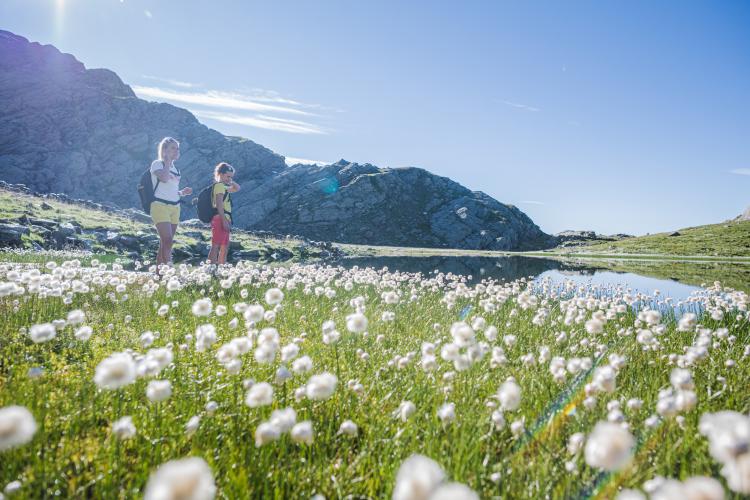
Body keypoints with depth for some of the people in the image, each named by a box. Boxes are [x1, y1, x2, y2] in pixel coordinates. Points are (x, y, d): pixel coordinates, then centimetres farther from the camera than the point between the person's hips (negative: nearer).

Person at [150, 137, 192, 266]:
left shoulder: (175, 169, 18)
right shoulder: (157, 164, -1)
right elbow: (164, 178, -22)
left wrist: (182, 192, 6)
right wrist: (168, 160, -9)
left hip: (175, 207, 7)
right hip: (160, 206, -7)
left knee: (165, 243, 5)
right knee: (167, 240, -19)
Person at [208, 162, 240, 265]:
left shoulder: (223, 186, 20)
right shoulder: (219, 185, -9)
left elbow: (237, 188, 33)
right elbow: (219, 205, -18)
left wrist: (230, 181, 15)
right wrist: (224, 220, -22)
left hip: (224, 220, 10)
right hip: (220, 219, -10)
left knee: (225, 247, 12)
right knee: (216, 246, -12)